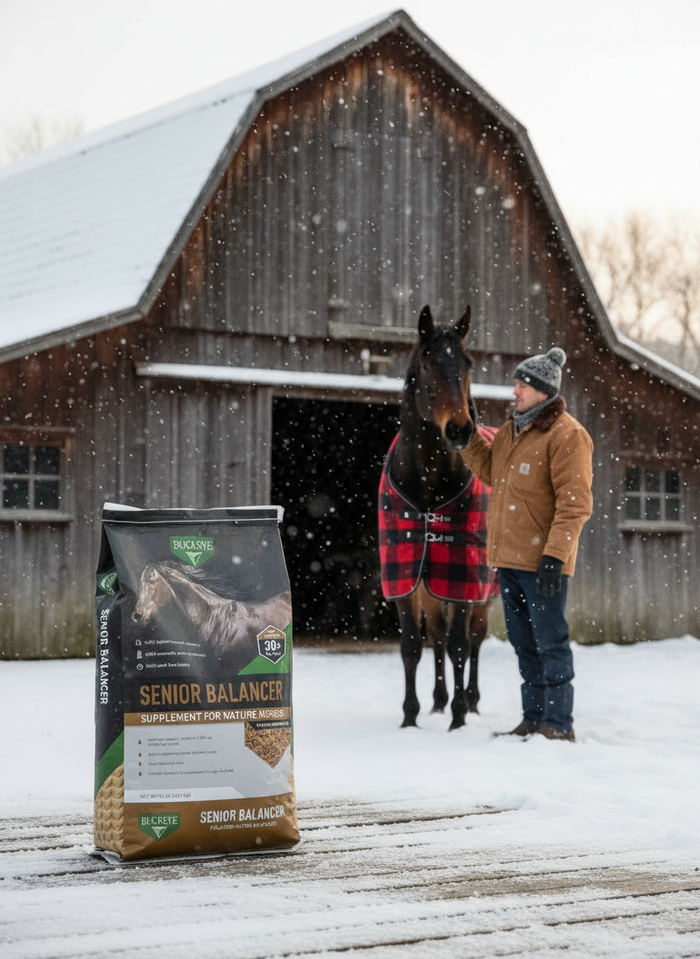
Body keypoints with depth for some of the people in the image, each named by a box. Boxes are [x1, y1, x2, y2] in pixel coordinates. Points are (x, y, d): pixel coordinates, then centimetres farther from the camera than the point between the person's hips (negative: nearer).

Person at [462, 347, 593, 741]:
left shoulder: (566, 434, -13)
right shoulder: (510, 431, 14)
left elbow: (575, 502, -18)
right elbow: (493, 475, 29)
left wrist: (555, 555, -24)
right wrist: (469, 439, 16)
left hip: (542, 560, -9)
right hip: (509, 558, 9)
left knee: (551, 642, -3)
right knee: (524, 643, 15)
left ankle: (559, 724, 3)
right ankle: (534, 719, 24)